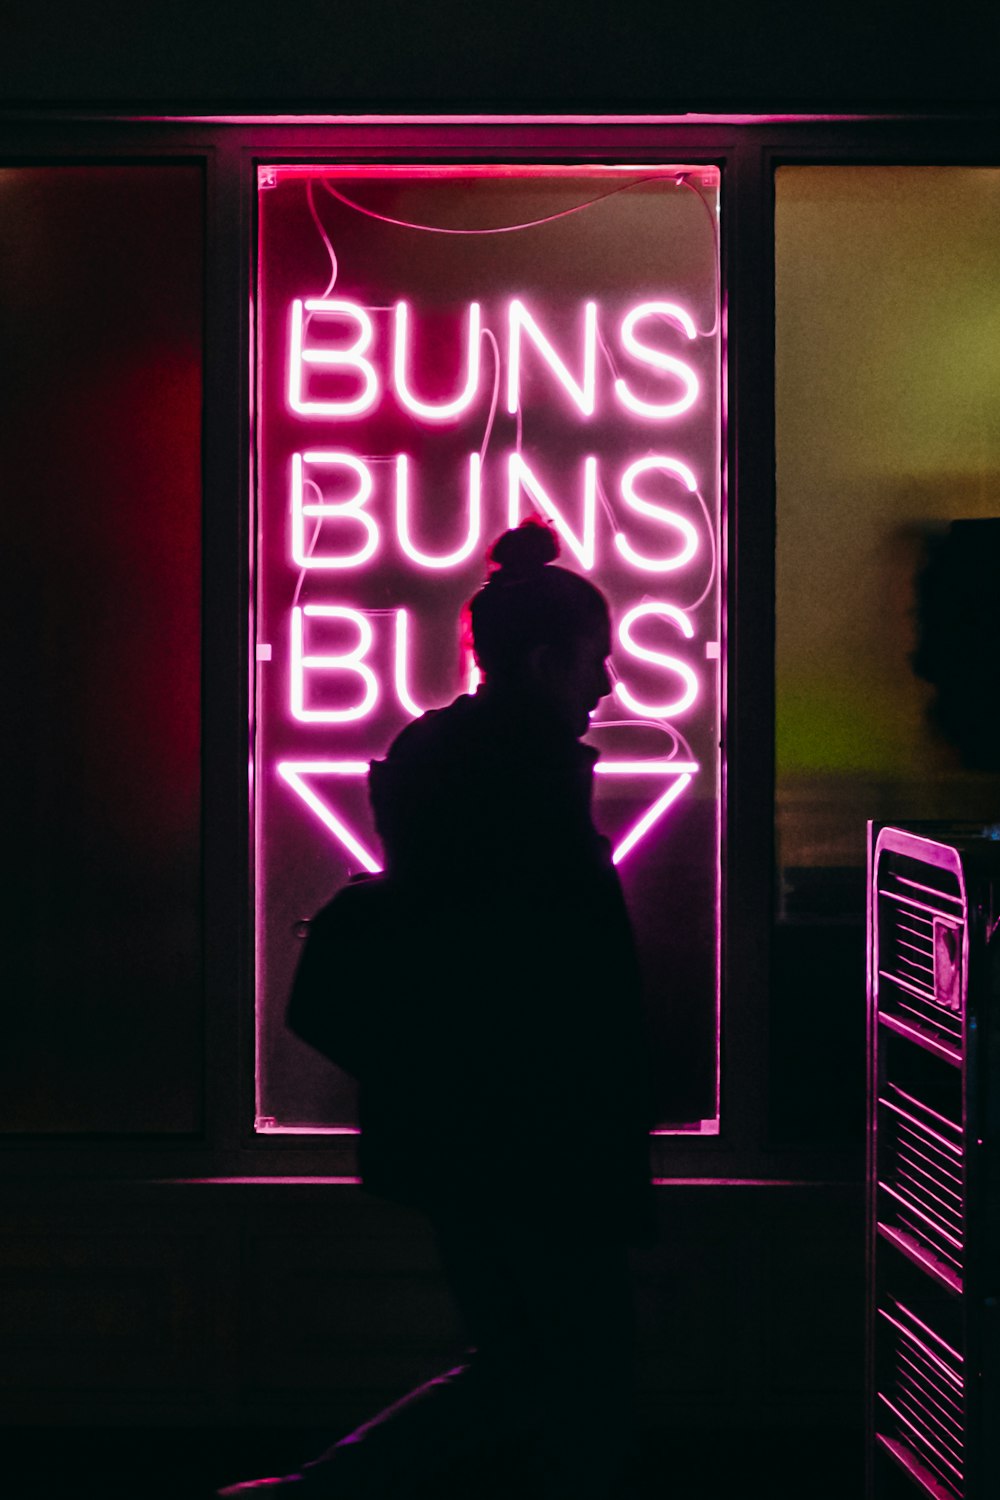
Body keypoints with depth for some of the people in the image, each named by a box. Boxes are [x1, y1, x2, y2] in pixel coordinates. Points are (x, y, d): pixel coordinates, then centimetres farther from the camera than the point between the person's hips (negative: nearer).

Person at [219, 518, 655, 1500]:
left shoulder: (422, 752, 10)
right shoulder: (537, 767, -17)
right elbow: (576, 987, -19)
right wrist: (614, 1167, -14)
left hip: (436, 1119, 9)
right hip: (532, 1134, -9)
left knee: (513, 1367, 21)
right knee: (589, 1413, 6)